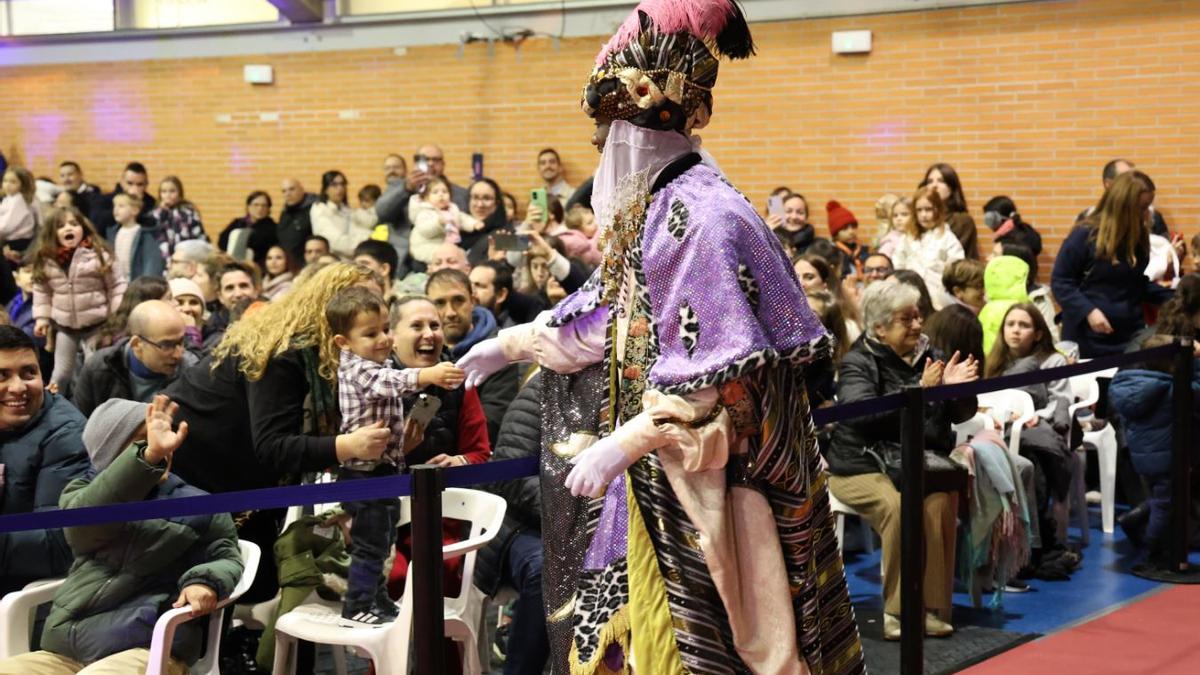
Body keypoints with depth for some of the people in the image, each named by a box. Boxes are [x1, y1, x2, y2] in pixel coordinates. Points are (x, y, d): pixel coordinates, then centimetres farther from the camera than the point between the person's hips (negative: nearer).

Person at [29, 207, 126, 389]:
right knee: (61, 373, 14)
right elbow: (41, 291, 8)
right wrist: (41, 317, 3)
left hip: (96, 324, -3)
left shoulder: (98, 253, -14)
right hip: (64, 326, 3)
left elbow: (116, 286, -9)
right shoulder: (46, 259, -3)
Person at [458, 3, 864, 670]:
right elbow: (612, 314, 22)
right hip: (654, 484, 9)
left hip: (706, 485, -9)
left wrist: (627, 442, -25)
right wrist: (513, 343, 28)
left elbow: (725, 373, -24)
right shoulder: (647, 205, 8)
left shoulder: (702, 214, -21)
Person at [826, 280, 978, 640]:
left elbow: (959, 415, 15)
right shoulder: (858, 363, -3)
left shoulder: (929, 355, 12)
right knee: (899, 506, -33)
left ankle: (932, 607, -22)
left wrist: (958, 388, -8)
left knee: (940, 500, -29)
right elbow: (860, 413, -22)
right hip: (863, 467, -4)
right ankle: (898, 610, -20)